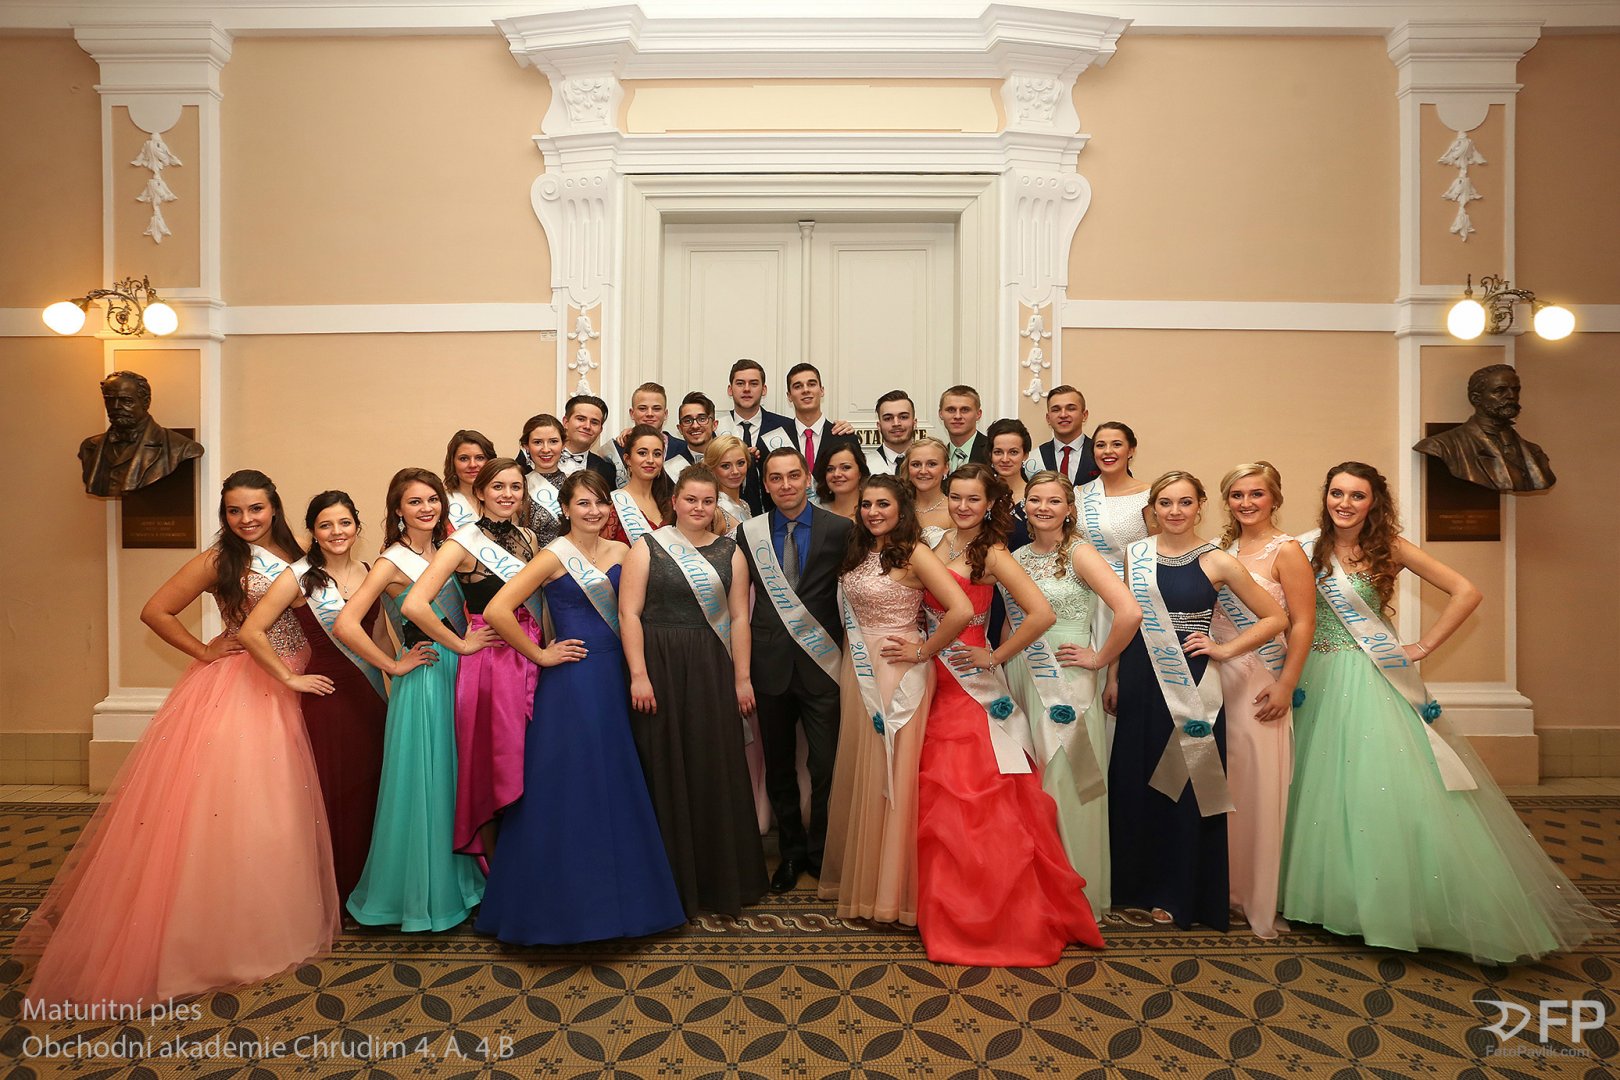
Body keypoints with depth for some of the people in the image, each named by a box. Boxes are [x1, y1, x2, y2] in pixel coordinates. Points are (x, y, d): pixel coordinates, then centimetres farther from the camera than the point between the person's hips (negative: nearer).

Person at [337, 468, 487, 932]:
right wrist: (394, 666, -14)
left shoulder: (441, 552, 9)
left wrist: (468, 641, 4)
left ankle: (451, 883, 31)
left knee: (450, 782, 15)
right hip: (424, 682, -7)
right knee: (422, 785, 2)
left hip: (456, 676, 7)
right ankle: (419, 896, 18)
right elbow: (345, 624, -21)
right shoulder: (393, 560, -11)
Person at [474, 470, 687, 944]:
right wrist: (540, 655, -11)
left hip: (612, 677, 6)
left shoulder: (621, 553, 7)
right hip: (571, 682, -6)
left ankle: (614, 895, 29)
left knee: (613, 788, 13)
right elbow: (497, 610, -18)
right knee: (569, 790, 2)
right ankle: (564, 904, 17)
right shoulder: (555, 556, -9)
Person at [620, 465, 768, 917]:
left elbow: (739, 617, 5)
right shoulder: (647, 547, 2)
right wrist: (639, 674, -12)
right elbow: (629, 612, -5)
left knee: (716, 771, 5)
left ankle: (720, 878, 20)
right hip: (658, 666, -2)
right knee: (665, 770, 4)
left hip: (711, 671, 2)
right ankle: (672, 880, 19)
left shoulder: (729, 553, 9)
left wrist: (742, 677, 1)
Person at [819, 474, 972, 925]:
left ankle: (892, 889, 14)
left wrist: (924, 652, -14)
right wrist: (848, 665, 5)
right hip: (858, 672, 7)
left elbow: (961, 610, -23)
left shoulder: (914, 553, -13)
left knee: (891, 775, 0)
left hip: (898, 675, -7)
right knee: (857, 773, 13)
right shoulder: (859, 553, 9)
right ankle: (859, 878, 29)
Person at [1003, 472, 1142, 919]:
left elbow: (1130, 613, -21)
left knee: (1064, 784, 0)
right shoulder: (1018, 556, 9)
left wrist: (1099, 659, -13)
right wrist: (1004, 661, 8)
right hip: (1021, 678, 6)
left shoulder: (1079, 553, -10)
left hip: (1066, 682, -6)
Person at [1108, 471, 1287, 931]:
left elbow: (1275, 619, -1)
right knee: (1135, 783, 9)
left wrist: (1225, 649, -8)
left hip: (1191, 687, -3)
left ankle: (1179, 894, 20)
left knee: (1187, 787, 5)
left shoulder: (1217, 561, -5)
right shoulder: (1135, 555, 5)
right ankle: (1137, 886, 26)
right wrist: (1113, 677, 10)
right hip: (1140, 684, 3)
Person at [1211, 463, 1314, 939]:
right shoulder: (1222, 548, 11)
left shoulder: (1285, 551, -6)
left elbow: (1303, 623, -10)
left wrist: (1286, 685, -15)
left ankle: (1261, 900, 13)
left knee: (1257, 787, -1)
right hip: (1214, 677, 6)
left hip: (1259, 683, -6)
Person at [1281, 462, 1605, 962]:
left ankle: (1401, 899, 10)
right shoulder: (1306, 547, 2)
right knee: (1324, 786, 8)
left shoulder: (1389, 546, -3)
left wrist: (1422, 647, -6)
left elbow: (1466, 592, -4)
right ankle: (1333, 892, 23)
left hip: (1373, 679, -2)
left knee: (1385, 786, -4)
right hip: (1318, 681, 2)